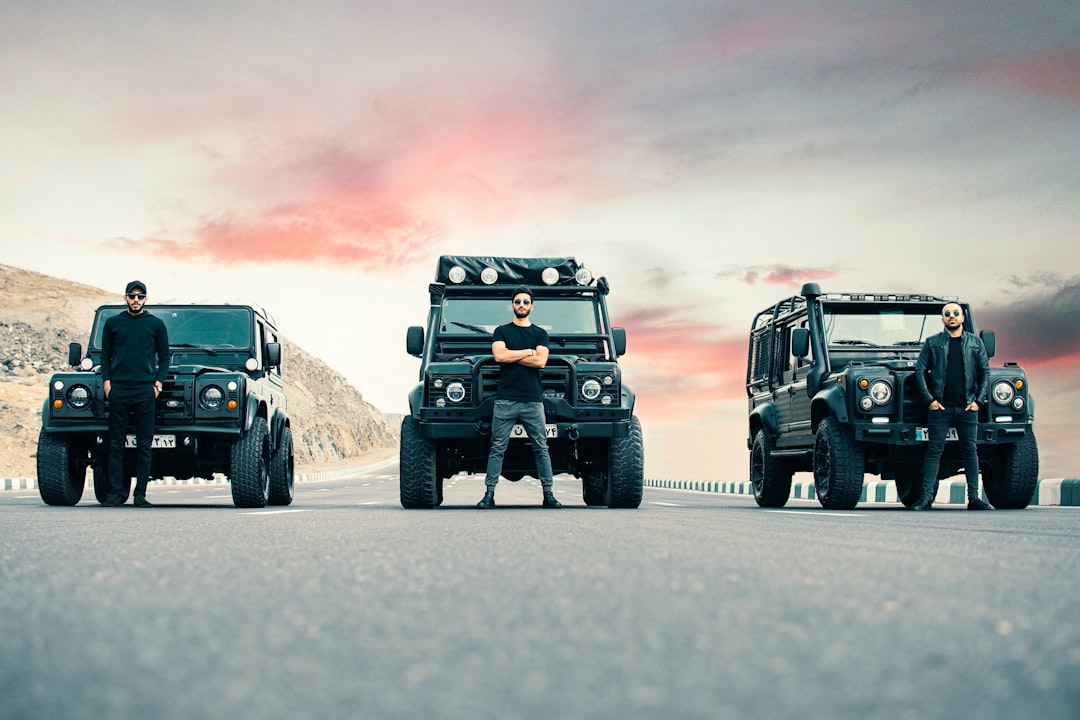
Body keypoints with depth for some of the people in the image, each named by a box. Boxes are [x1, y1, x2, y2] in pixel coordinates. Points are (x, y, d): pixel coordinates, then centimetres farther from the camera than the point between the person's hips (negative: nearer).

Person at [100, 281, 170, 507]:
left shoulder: (156, 324, 9)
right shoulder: (113, 323, 12)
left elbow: (164, 357, 11)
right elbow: (105, 356, 14)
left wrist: (158, 382, -1)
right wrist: (106, 380, 1)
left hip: (145, 389, -1)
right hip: (118, 388, 1)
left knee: (144, 444, -1)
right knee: (116, 443, 0)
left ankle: (140, 494, 3)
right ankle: (116, 492, 3)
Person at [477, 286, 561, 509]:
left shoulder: (540, 334, 13)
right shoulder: (501, 331, 12)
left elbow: (540, 361, -4)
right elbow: (499, 355, -8)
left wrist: (511, 355, -5)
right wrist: (529, 352, -3)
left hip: (533, 400, 1)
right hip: (505, 399, -1)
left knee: (541, 448, 1)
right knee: (497, 448, -1)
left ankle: (548, 493, 5)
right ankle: (489, 494, 1)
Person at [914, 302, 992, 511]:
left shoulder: (975, 343, 11)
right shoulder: (932, 343, 7)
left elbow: (985, 372, 10)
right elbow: (920, 371, 4)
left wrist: (979, 400, -1)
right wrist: (929, 399, -5)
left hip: (967, 407, 1)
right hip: (940, 407, -1)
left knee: (970, 451, 3)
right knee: (934, 451, -4)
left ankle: (973, 497, 7)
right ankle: (926, 496, -4)